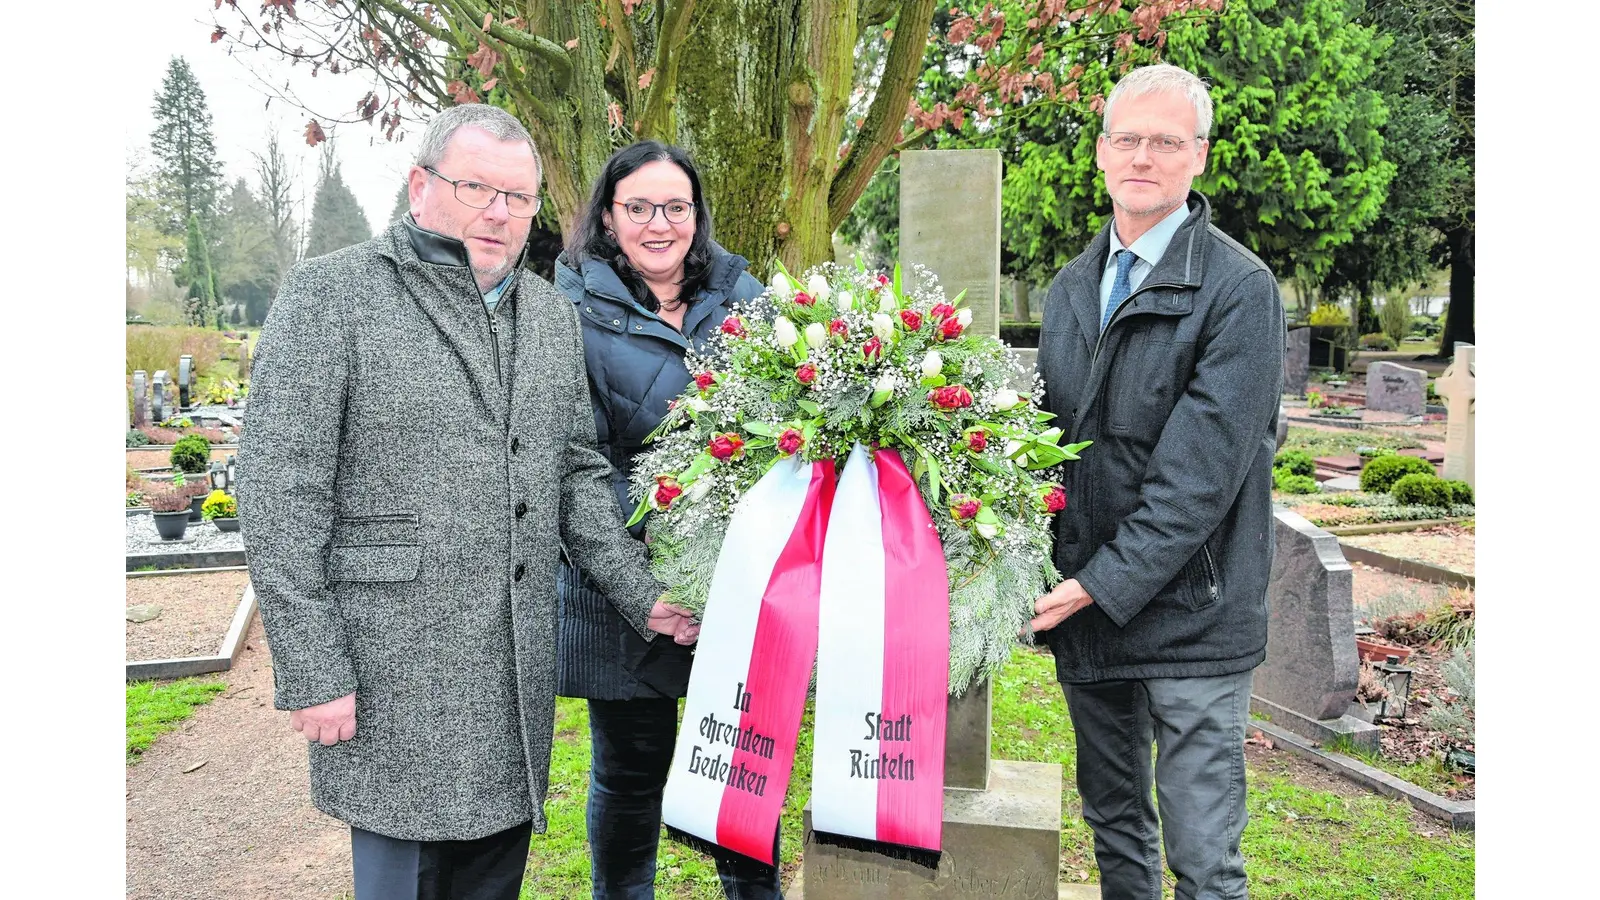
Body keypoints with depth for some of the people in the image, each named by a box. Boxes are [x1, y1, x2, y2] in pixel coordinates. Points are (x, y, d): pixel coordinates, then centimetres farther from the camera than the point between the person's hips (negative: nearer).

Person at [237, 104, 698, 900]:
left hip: (519, 673, 6)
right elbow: (281, 498, -10)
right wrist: (312, 672, -13)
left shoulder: (551, 313, 12)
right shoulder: (330, 295, -6)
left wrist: (641, 596, 5)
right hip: (393, 680, -5)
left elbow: (577, 472, 15)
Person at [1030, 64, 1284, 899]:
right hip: (1083, 605, 6)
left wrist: (1105, 584, -18)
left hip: (1189, 613, -6)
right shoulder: (1070, 287, 11)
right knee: (1114, 824, 21)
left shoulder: (1239, 288, -11)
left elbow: (1204, 468, -17)